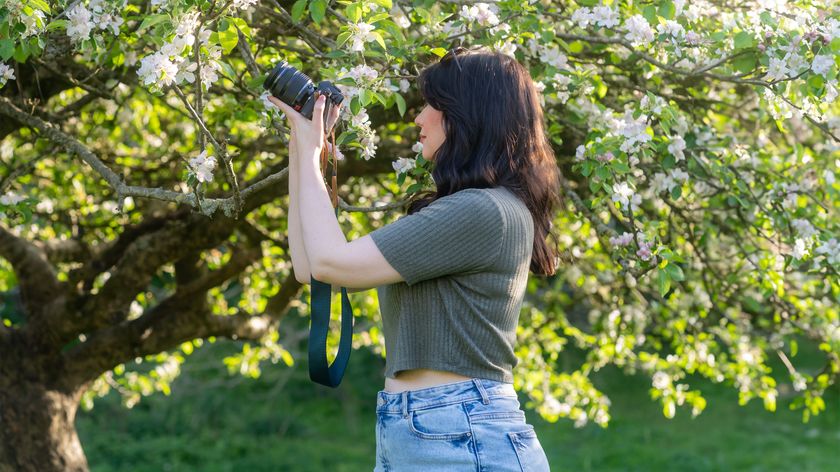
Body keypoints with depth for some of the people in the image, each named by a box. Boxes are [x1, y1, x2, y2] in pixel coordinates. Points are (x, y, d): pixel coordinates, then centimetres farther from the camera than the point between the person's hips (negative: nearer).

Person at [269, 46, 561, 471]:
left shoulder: (486, 213, -14)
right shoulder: (451, 213, 16)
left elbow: (330, 263, -15)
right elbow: (308, 268, 15)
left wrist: (309, 152, -2)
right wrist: (299, 151, 16)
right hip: (407, 436, 9)